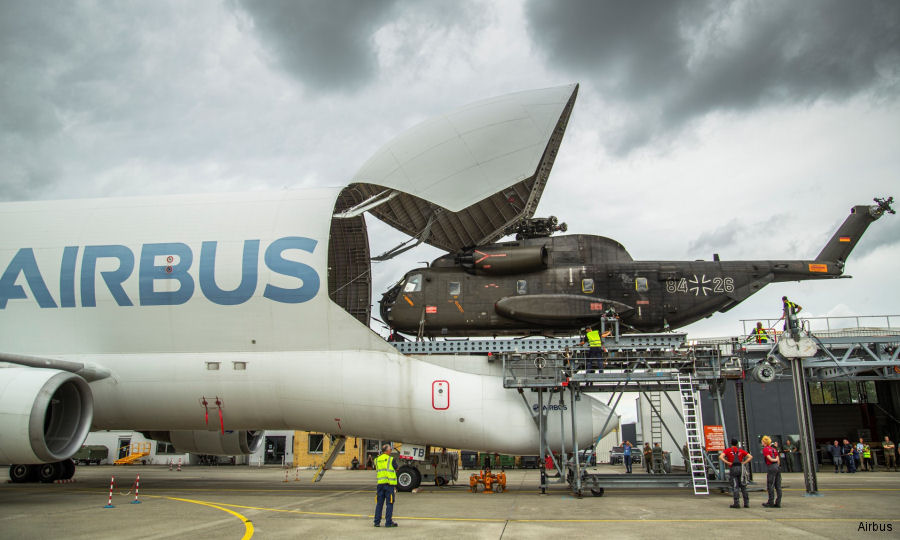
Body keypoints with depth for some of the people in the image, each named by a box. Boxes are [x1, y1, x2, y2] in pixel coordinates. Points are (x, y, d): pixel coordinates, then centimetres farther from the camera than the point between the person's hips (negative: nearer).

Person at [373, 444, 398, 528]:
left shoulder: (377, 460, 9)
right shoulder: (391, 459, -7)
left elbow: (376, 471, 16)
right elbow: (396, 469, 4)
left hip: (380, 483, 5)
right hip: (390, 483, -5)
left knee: (379, 503, 10)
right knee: (389, 503, 1)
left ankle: (377, 522, 11)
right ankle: (388, 522, 1)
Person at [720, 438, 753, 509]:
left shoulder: (728, 450, 5)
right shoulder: (741, 450, 15)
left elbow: (720, 457, -11)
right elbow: (750, 457, 8)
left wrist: (728, 463, -6)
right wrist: (744, 462, 3)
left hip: (733, 468, -3)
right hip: (740, 468, 3)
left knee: (735, 486, -1)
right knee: (743, 486, 10)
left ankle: (736, 503, -4)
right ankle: (746, 503, 9)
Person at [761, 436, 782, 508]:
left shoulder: (765, 449, -5)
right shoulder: (774, 449, 16)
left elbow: (770, 459, -10)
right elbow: (778, 459, 12)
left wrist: (775, 460, 7)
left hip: (771, 467, -7)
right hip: (777, 467, 7)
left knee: (770, 486, -2)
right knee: (778, 486, 7)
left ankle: (771, 502, 0)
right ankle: (778, 503, 9)